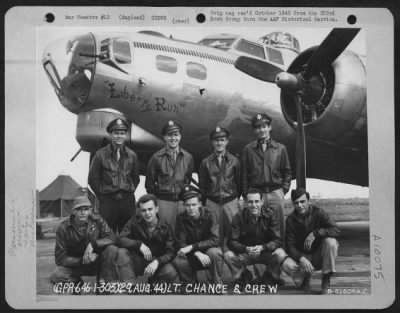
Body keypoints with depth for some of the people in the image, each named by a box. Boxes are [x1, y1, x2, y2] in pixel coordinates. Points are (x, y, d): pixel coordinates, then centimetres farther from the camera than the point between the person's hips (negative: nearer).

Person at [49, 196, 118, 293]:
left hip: (96, 263, 1)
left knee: (112, 249, -28)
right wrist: (82, 260, -27)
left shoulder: (97, 220, -9)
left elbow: (111, 237, -17)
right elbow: (60, 259, -15)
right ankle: (77, 283, 4)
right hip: (75, 264, -1)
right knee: (56, 277, -31)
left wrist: (93, 244, -32)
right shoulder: (63, 228, -14)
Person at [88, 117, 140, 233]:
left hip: (128, 201, 3)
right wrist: (102, 196, 4)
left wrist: (129, 193, 8)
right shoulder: (101, 154, 0)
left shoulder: (131, 155, 8)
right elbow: (93, 179, 4)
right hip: (108, 201, -2)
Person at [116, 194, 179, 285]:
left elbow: (171, 253, -11)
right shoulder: (134, 222, -2)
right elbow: (120, 239, -14)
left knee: (171, 273, -33)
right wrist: (139, 244, -30)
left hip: (157, 263, -1)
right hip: (137, 261, 2)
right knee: (121, 253, -29)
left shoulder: (165, 228, -4)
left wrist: (157, 262, -31)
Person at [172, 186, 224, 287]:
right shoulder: (181, 218, -9)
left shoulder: (209, 214, -14)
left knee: (214, 253, -35)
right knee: (177, 261, -29)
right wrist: (197, 253, -31)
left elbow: (214, 240, -22)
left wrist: (192, 247, -30)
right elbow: (180, 243, -13)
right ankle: (190, 284, -1)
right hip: (191, 257, 1)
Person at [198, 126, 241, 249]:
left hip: (231, 202, 0)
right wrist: (206, 200, 7)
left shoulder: (234, 161, 5)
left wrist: (236, 198, 7)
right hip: (212, 203, 0)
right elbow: (202, 185, 10)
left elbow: (239, 182, 9)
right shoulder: (206, 162, 6)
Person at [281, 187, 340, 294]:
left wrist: (315, 233, -33)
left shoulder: (319, 213, -10)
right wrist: (301, 259, -30)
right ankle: (307, 275, 6)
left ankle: (326, 280, -16)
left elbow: (336, 230, -22)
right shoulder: (291, 220, -6)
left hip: (320, 254, -1)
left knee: (330, 241, -32)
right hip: (303, 256, 1)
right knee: (287, 265, -29)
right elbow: (290, 245, -11)